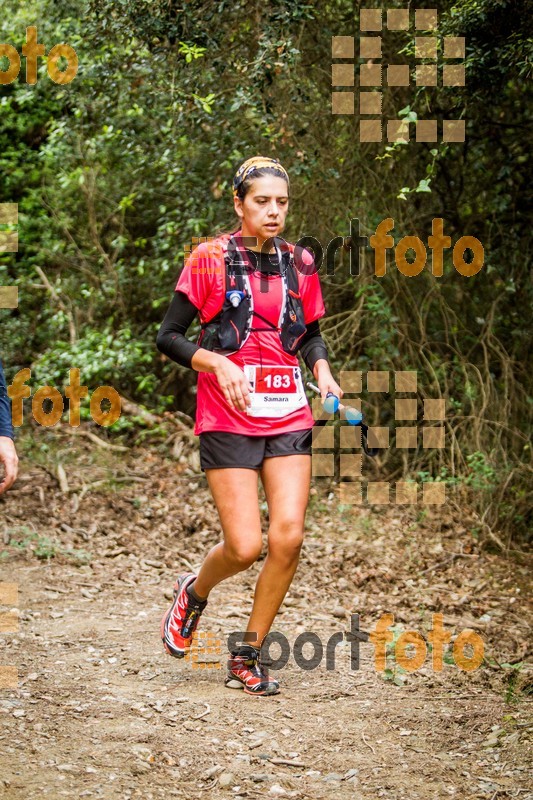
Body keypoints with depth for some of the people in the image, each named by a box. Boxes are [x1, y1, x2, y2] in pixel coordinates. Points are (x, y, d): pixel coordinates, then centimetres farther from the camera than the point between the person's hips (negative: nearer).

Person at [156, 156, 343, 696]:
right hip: (228, 419, -4)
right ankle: (194, 592, 26)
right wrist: (217, 363, -18)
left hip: (289, 416, 4)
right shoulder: (210, 258, -3)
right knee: (245, 547, -10)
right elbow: (169, 337, -2)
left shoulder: (299, 263, 9)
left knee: (288, 538, -9)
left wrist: (321, 368, 3)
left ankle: (248, 656, 10)